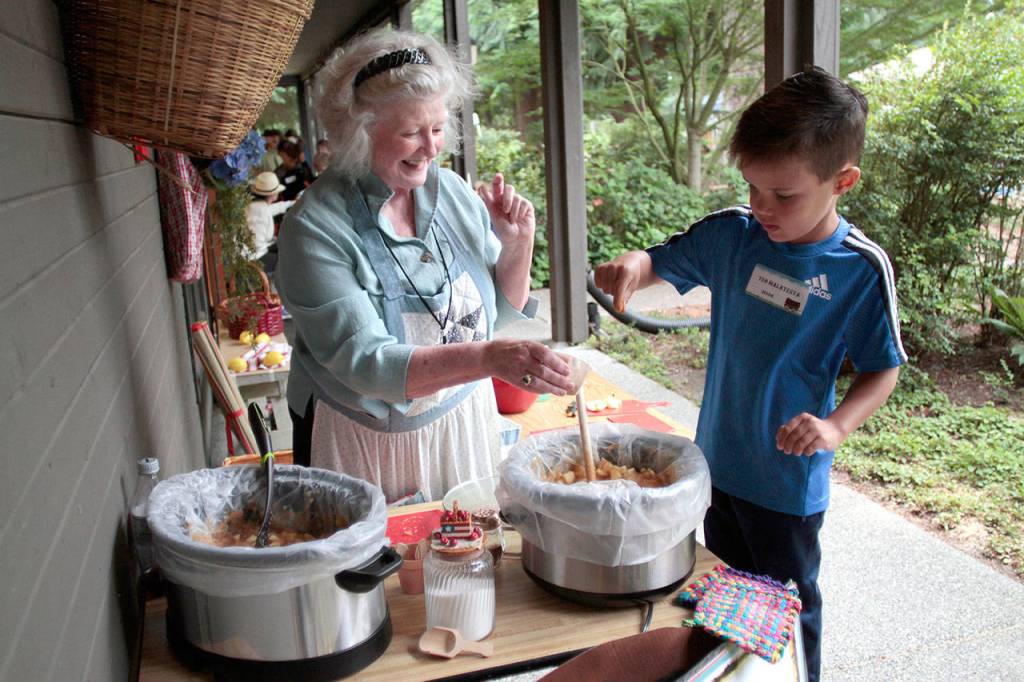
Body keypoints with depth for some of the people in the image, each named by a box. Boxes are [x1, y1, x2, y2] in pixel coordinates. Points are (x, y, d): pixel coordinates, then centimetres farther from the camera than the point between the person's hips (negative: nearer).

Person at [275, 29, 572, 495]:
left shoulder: (450, 191, -5)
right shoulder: (316, 226, -20)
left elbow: (502, 312, 5)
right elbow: (364, 362, -27)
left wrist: (517, 244, -13)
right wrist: (488, 358, -40)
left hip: (465, 420, 5)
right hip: (369, 443, -4)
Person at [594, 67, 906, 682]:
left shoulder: (860, 269, -17)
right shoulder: (731, 235, -8)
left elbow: (883, 369, -9)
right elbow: (661, 261, 2)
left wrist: (836, 425, -26)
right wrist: (630, 267, -22)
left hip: (790, 477, -4)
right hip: (720, 461, 4)